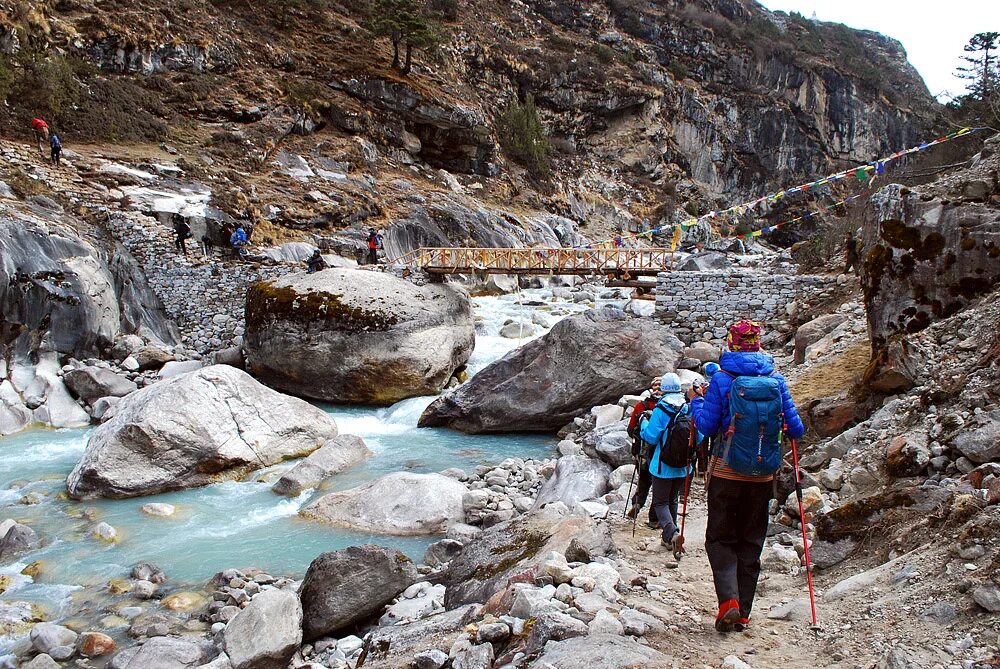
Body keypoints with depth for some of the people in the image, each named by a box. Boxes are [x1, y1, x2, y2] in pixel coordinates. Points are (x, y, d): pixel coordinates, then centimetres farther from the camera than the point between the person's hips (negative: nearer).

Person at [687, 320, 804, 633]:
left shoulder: (721, 379, -10)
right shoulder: (776, 379, -2)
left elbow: (708, 426, -8)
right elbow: (796, 429, 0)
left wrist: (696, 401, 9)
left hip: (727, 473, -3)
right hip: (763, 476, 3)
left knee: (720, 539, 9)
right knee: (751, 543, 14)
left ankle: (728, 601, -10)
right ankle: (742, 613, 16)